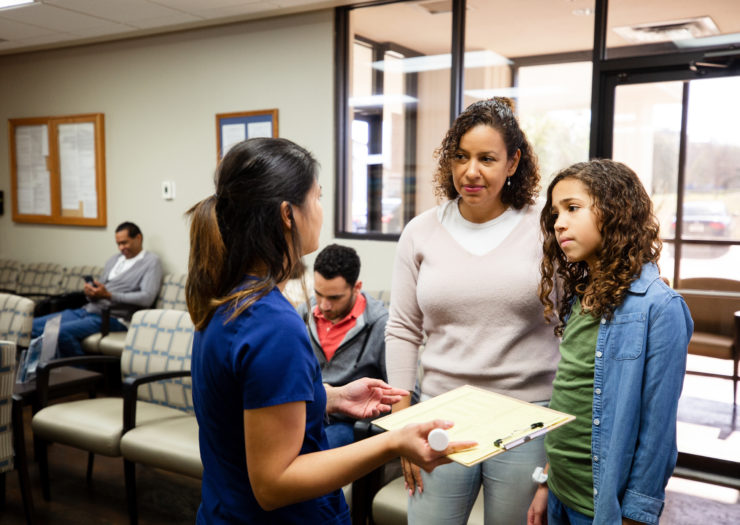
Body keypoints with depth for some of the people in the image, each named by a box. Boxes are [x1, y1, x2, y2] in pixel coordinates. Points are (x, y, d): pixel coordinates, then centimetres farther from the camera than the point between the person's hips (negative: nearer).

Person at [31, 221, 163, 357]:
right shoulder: (114, 260, 21)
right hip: (87, 310, 8)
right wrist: (90, 292, -3)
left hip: (114, 317, -8)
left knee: (62, 331, -29)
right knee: (33, 326, -3)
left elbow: (147, 298, -15)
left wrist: (108, 295, -19)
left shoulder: (151, 262, -1)